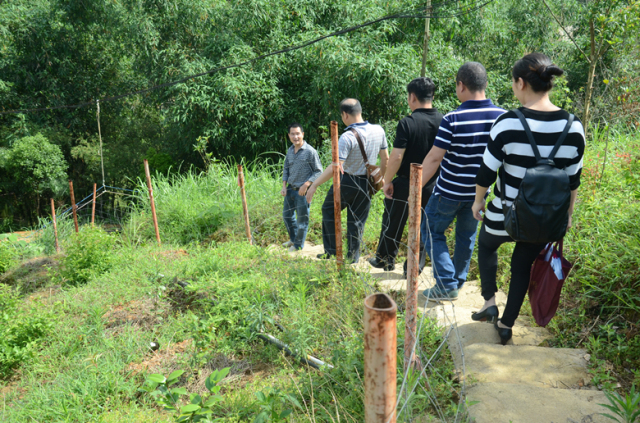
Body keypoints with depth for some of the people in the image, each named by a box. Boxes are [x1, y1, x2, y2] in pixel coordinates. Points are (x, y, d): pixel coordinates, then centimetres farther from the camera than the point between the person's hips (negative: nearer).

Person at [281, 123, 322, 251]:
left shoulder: (310, 151, -13)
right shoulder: (290, 151, 6)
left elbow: (318, 172, -11)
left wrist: (306, 184, -19)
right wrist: (284, 186, 5)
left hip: (302, 191, -7)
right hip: (290, 189, 7)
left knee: (302, 219, 6)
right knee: (287, 215, 19)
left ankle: (298, 245, 25)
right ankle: (293, 239, 40)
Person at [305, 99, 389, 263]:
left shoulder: (347, 137, -22)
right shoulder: (379, 131, -2)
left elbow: (335, 168, -27)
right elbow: (385, 159, 8)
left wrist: (314, 185, -22)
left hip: (346, 182, -5)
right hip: (367, 184, 5)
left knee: (329, 210, 18)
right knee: (357, 221, 15)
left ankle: (331, 251, 20)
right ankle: (353, 258, 18)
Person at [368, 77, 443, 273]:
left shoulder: (407, 123, -16)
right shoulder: (443, 121, -2)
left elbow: (396, 156, -18)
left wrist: (387, 181, -7)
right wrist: (434, 177, 16)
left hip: (406, 184, -4)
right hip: (431, 186, 4)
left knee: (393, 223, 14)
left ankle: (385, 259, 29)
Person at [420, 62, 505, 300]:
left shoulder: (453, 120, -19)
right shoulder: (502, 117, -4)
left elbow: (434, 158, -19)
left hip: (449, 192, -5)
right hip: (479, 192, 5)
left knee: (431, 231, 11)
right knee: (467, 236, 20)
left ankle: (447, 284, 6)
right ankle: (458, 282, 32)